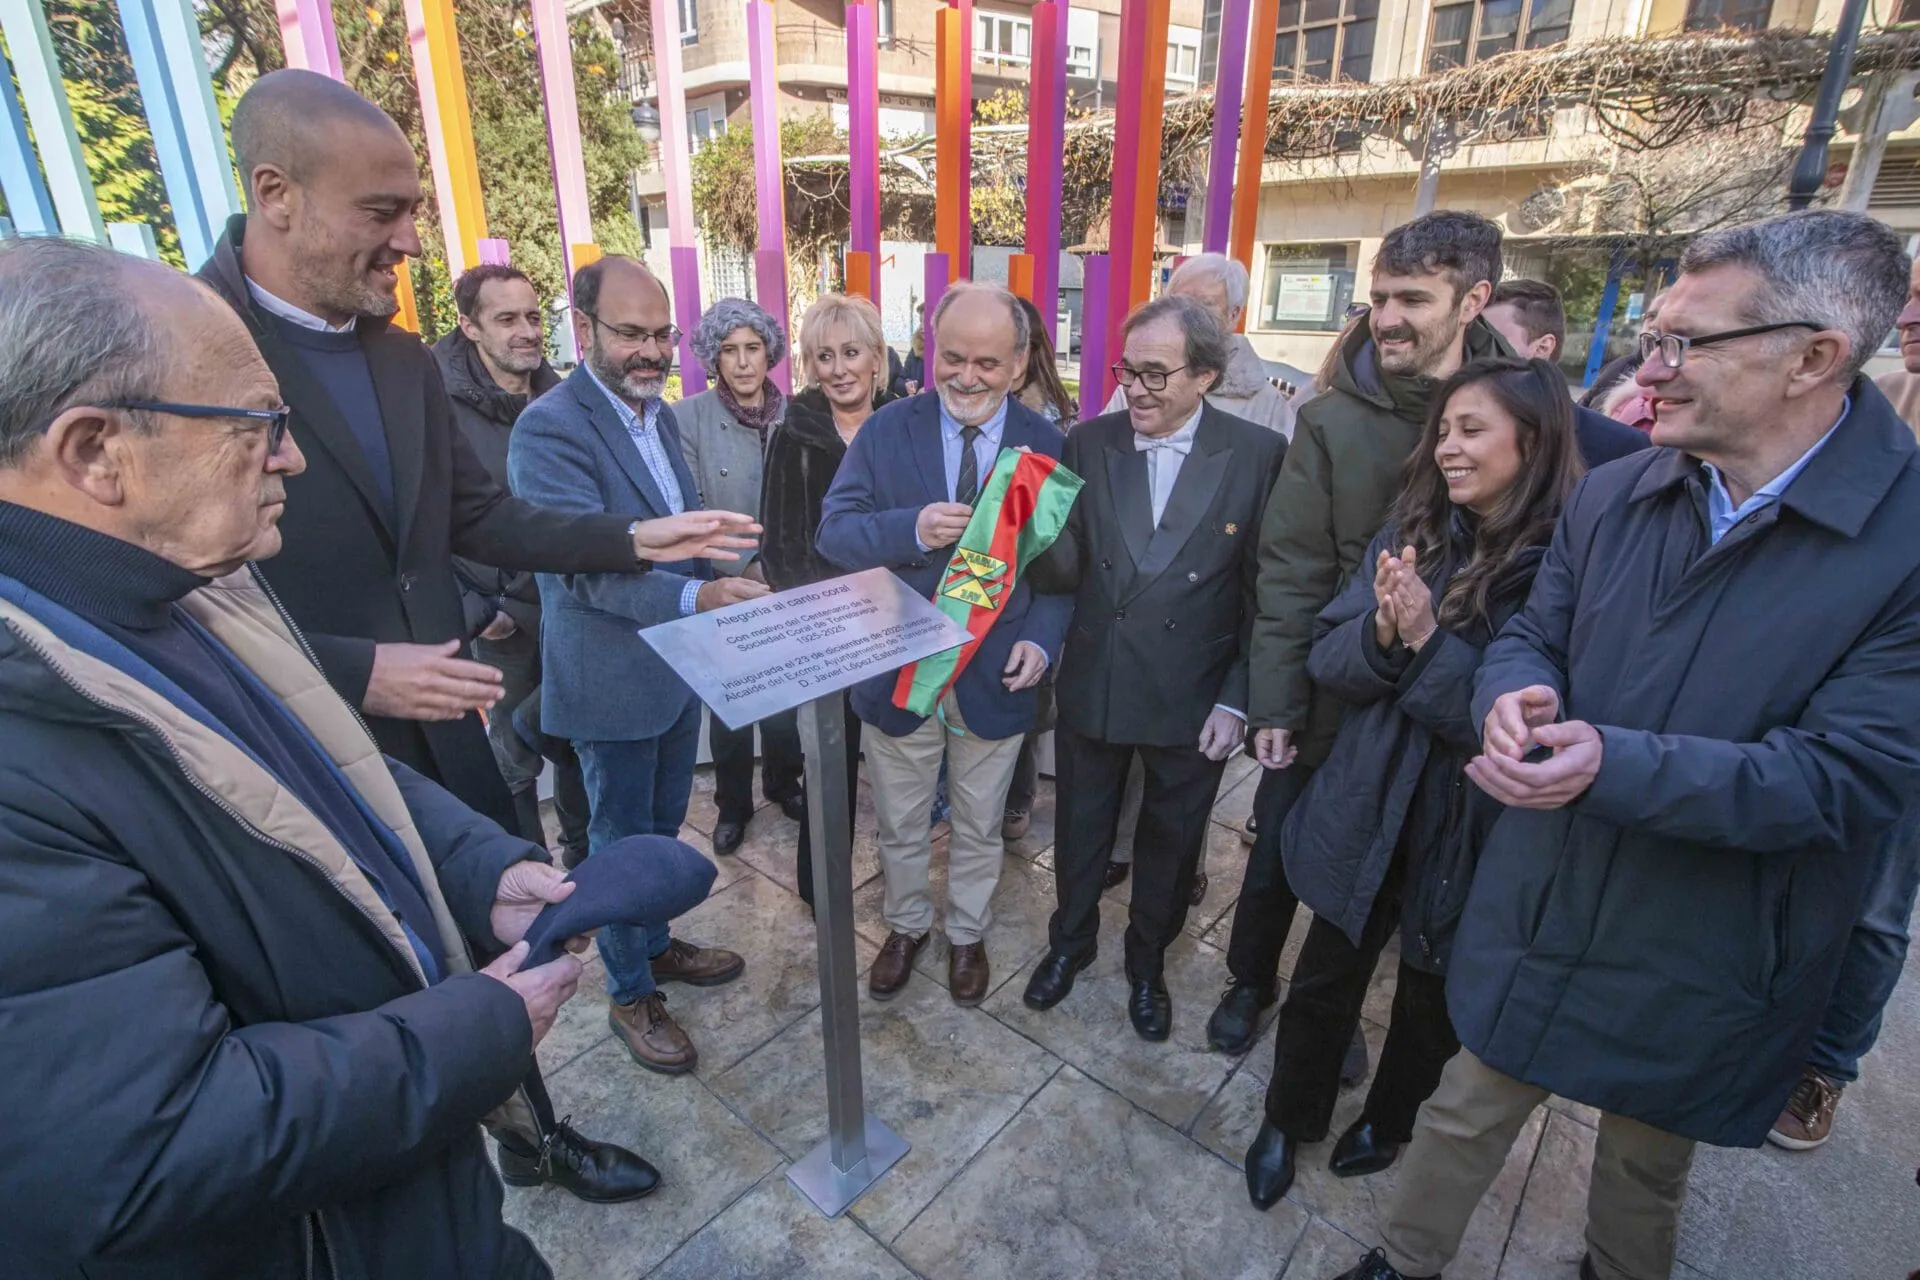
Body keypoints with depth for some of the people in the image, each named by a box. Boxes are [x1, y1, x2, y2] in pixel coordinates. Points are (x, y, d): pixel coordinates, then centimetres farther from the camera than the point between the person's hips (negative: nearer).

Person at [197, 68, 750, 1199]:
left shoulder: (407, 359, 6)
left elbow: (480, 517, 8)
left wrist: (633, 538, -3)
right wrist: (352, 673, -22)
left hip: (442, 733, 6)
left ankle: (531, 1124, 44)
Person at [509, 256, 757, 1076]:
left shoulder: (661, 413, 7)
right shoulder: (550, 430, -20)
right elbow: (590, 568, -30)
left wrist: (720, 590, 7)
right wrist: (699, 597, -41)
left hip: (680, 663, 8)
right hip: (612, 679, -8)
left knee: (663, 826, 23)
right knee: (622, 844, 10)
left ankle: (657, 945, 45)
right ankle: (630, 995, 31)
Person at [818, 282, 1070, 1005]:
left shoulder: (1047, 445, -5)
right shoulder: (886, 431, -5)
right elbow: (833, 531, -10)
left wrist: (1041, 639, -18)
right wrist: (913, 530, -29)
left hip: (995, 675, 0)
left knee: (979, 828, 20)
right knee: (900, 825, 20)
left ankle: (967, 934, 46)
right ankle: (907, 926, 46)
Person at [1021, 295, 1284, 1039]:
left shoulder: (1259, 454, -10)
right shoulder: (1088, 444, -5)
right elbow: (1066, 573, -7)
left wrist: (1237, 700, -9)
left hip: (1193, 698, -1)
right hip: (1092, 688, 2)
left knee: (1170, 842, 20)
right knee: (1080, 831, 20)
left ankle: (1148, 960, 47)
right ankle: (1071, 940, 49)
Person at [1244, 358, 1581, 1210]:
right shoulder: (1410, 534, -4)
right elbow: (1328, 661, -5)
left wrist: (1429, 638, -28)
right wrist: (1381, 631, -24)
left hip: (1471, 835, -2)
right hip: (1367, 812, 3)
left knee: (1432, 1002, 23)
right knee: (1323, 983, 18)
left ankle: (1389, 1122, 52)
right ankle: (1288, 1121, 44)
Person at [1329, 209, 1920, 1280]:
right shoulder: (1612, 495, -4)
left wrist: (1617, 765, -35)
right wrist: (1514, 690, -20)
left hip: (1699, 962, -2)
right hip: (1544, 904, 3)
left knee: (1648, 1161, 25)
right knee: (1468, 1110, 19)